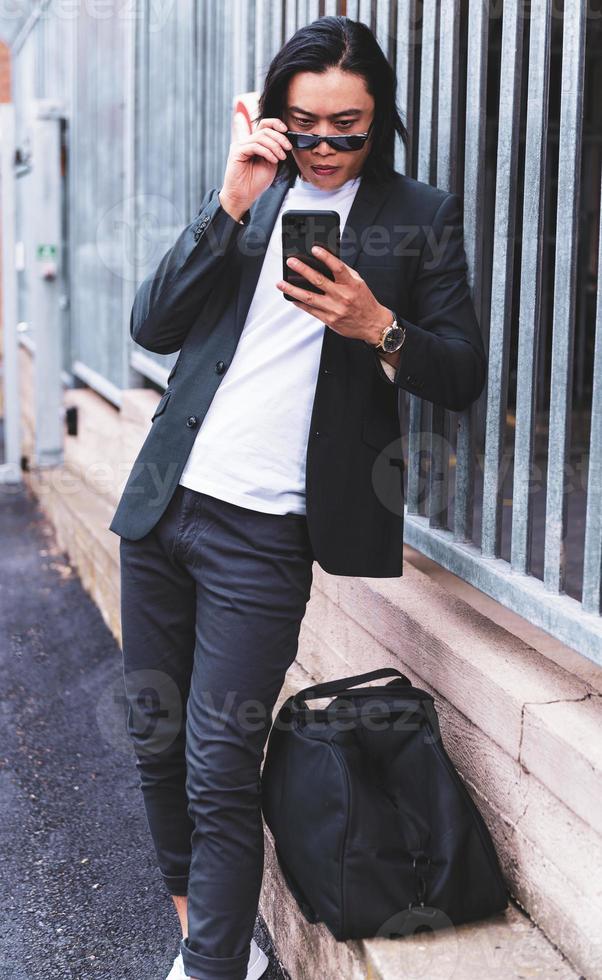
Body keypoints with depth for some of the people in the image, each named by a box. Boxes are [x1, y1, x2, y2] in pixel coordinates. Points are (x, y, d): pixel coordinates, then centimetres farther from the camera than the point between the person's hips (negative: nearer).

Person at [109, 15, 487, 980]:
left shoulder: (420, 214, 3)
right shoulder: (248, 194, 13)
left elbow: (462, 373, 0)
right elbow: (153, 327, 4)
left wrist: (377, 327, -18)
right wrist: (229, 208, -6)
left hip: (264, 530, -5)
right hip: (162, 503, 5)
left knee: (219, 772, -6)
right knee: (157, 743, 13)